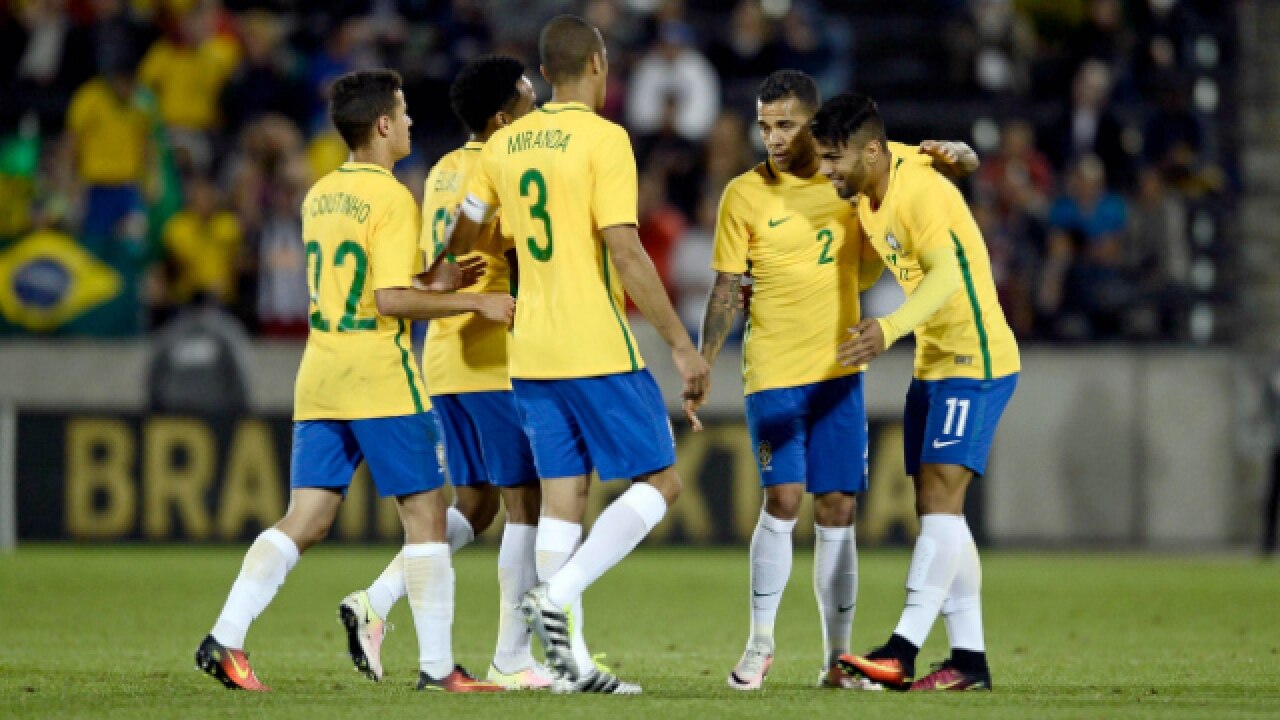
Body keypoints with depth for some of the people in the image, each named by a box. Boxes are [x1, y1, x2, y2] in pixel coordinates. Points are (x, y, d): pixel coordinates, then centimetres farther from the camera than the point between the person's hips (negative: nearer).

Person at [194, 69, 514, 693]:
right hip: (380, 378, -7)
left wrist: (431, 286, 20)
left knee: (304, 521, 5)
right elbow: (391, 300, -18)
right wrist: (474, 302, -11)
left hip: (318, 381, 7)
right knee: (425, 513, 2)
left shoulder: (319, 196, 14)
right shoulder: (391, 199, -10)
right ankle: (436, 665, 1)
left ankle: (225, 640, -7)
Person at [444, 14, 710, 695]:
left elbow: (460, 235, 18)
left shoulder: (504, 143, 8)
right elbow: (626, 253, -17)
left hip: (532, 355, 7)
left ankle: (572, 662, 3)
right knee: (658, 482, 2)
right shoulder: (604, 139, -10)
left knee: (563, 497, 7)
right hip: (599, 350, -7)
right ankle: (559, 593, -14)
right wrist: (681, 344, -13)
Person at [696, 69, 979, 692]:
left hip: (839, 371, 3)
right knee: (783, 500, -14)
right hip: (772, 373, -3)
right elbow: (725, 292, 0)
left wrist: (942, 152, -6)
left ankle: (837, 659, 8)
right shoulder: (744, 195, -3)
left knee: (836, 511, 2)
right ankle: (760, 644, 1)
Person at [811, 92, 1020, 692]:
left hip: (975, 360, -10)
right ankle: (968, 658, 8)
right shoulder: (867, 202, 9)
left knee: (941, 493, -16)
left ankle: (903, 649, -24)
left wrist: (889, 329, -48)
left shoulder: (923, 192, -20)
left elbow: (947, 274, -33)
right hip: (932, 365, 10)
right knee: (935, 508, 6)